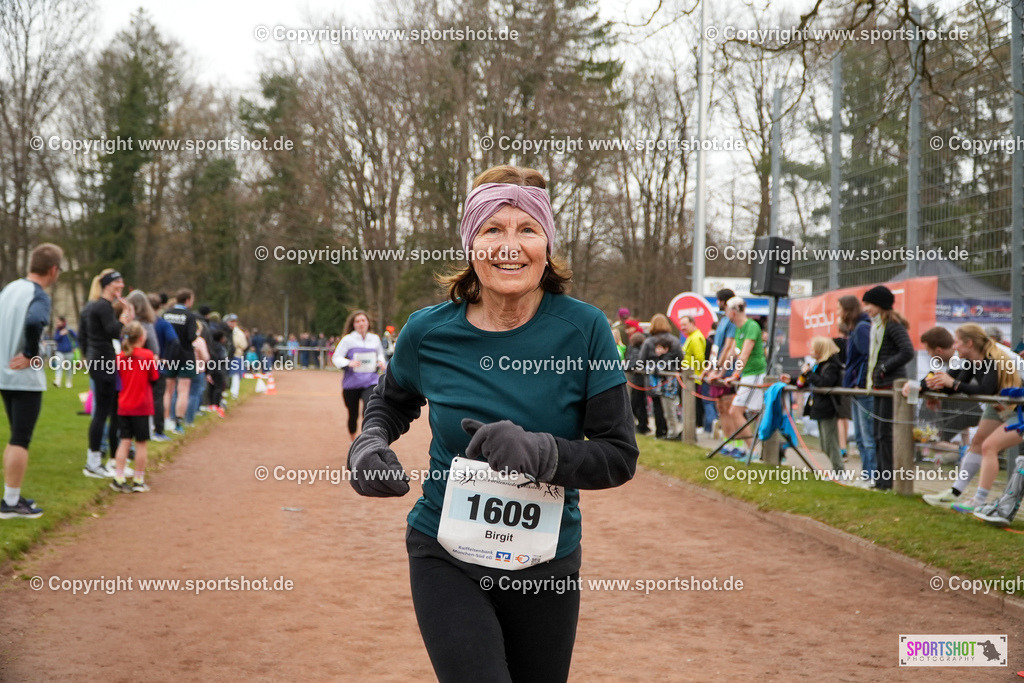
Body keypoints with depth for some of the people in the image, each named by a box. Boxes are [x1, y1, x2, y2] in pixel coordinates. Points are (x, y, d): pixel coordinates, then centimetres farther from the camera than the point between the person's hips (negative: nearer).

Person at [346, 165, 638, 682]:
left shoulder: (583, 329, -11)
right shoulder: (429, 333, -6)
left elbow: (619, 455, -10)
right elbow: (389, 403, 15)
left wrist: (538, 452, -26)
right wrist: (368, 446, -6)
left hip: (547, 566, 1)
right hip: (446, 559, -1)